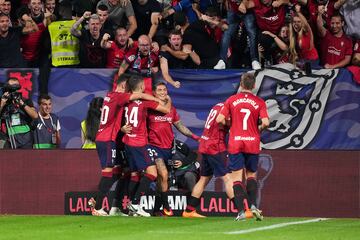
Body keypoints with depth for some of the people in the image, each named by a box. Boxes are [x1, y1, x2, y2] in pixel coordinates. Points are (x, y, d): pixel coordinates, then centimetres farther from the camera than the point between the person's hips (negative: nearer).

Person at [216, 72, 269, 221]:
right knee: (251, 175, 17)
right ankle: (253, 204, -1)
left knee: (237, 177, 0)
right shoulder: (259, 102, 0)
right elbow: (265, 122, -11)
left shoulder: (231, 100, 1)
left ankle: (241, 211, -9)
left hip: (235, 143, -1)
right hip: (253, 144, 1)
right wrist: (259, 128, 11)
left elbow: (219, 119, -4)